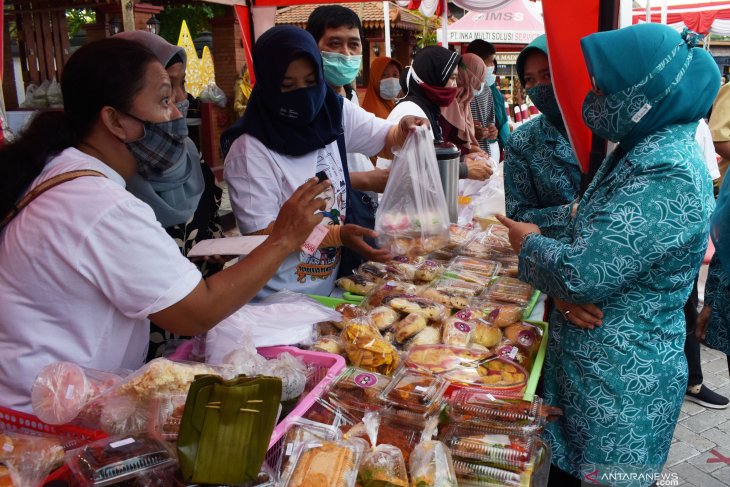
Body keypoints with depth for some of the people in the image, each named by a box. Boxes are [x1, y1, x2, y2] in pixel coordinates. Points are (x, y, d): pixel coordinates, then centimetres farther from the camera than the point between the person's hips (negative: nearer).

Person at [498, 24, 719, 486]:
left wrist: (530, 243, -8)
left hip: (621, 382, -9)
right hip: (590, 361, 9)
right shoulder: (643, 150, 6)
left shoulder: (667, 176, -26)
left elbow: (581, 274, -28)